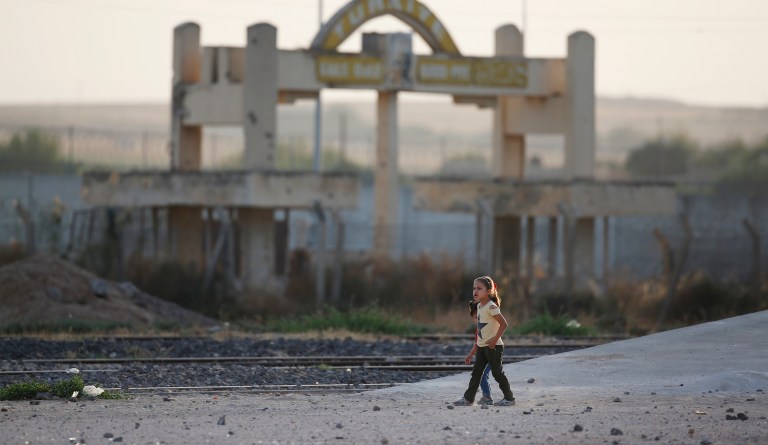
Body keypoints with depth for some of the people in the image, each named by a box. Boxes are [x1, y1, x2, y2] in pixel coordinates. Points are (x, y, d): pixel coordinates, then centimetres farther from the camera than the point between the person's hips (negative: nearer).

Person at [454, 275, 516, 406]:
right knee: (476, 372, 7)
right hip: (482, 346, 9)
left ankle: (509, 398, 8)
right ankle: (468, 398, 9)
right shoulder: (479, 306, 10)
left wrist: (495, 339, -22)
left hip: (493, 346, -9)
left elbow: (504, 324, -23)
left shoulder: (491, 307, -18)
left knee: (497, 372, -2)